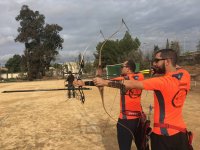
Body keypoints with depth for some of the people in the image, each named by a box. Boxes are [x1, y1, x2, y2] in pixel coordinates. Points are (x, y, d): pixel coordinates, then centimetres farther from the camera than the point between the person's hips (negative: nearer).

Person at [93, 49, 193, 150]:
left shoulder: (162, 82, -24)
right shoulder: (185, 75, -5)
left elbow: (132, 84, -25)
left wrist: (105, 82, -21)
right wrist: (157, 71, 3)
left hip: (164, 134, -7)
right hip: (181, 132, 7)